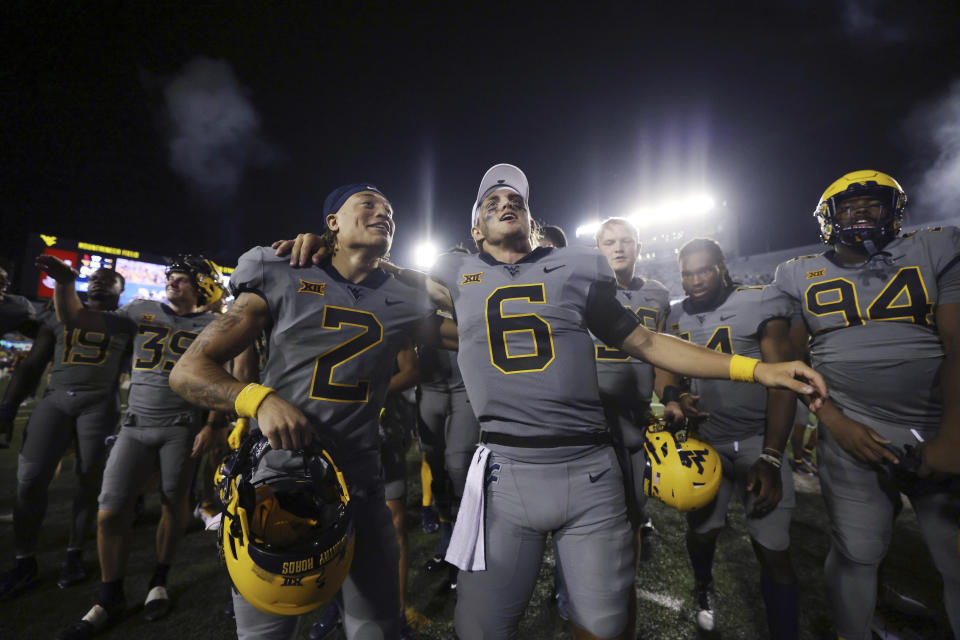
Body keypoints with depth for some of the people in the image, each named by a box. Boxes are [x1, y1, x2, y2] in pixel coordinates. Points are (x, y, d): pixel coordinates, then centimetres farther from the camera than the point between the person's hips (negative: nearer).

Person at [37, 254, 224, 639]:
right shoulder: (142, 312, 10)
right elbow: (74, 318, 8)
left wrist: (211, 426, -10)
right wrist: (65, 283, -9)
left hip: (182, 427, -3)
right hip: (136, 425, 3)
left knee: (174, 504, 6)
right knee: (111, 511, 1)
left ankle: (159, 583, 29)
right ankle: (110, 600, 21)